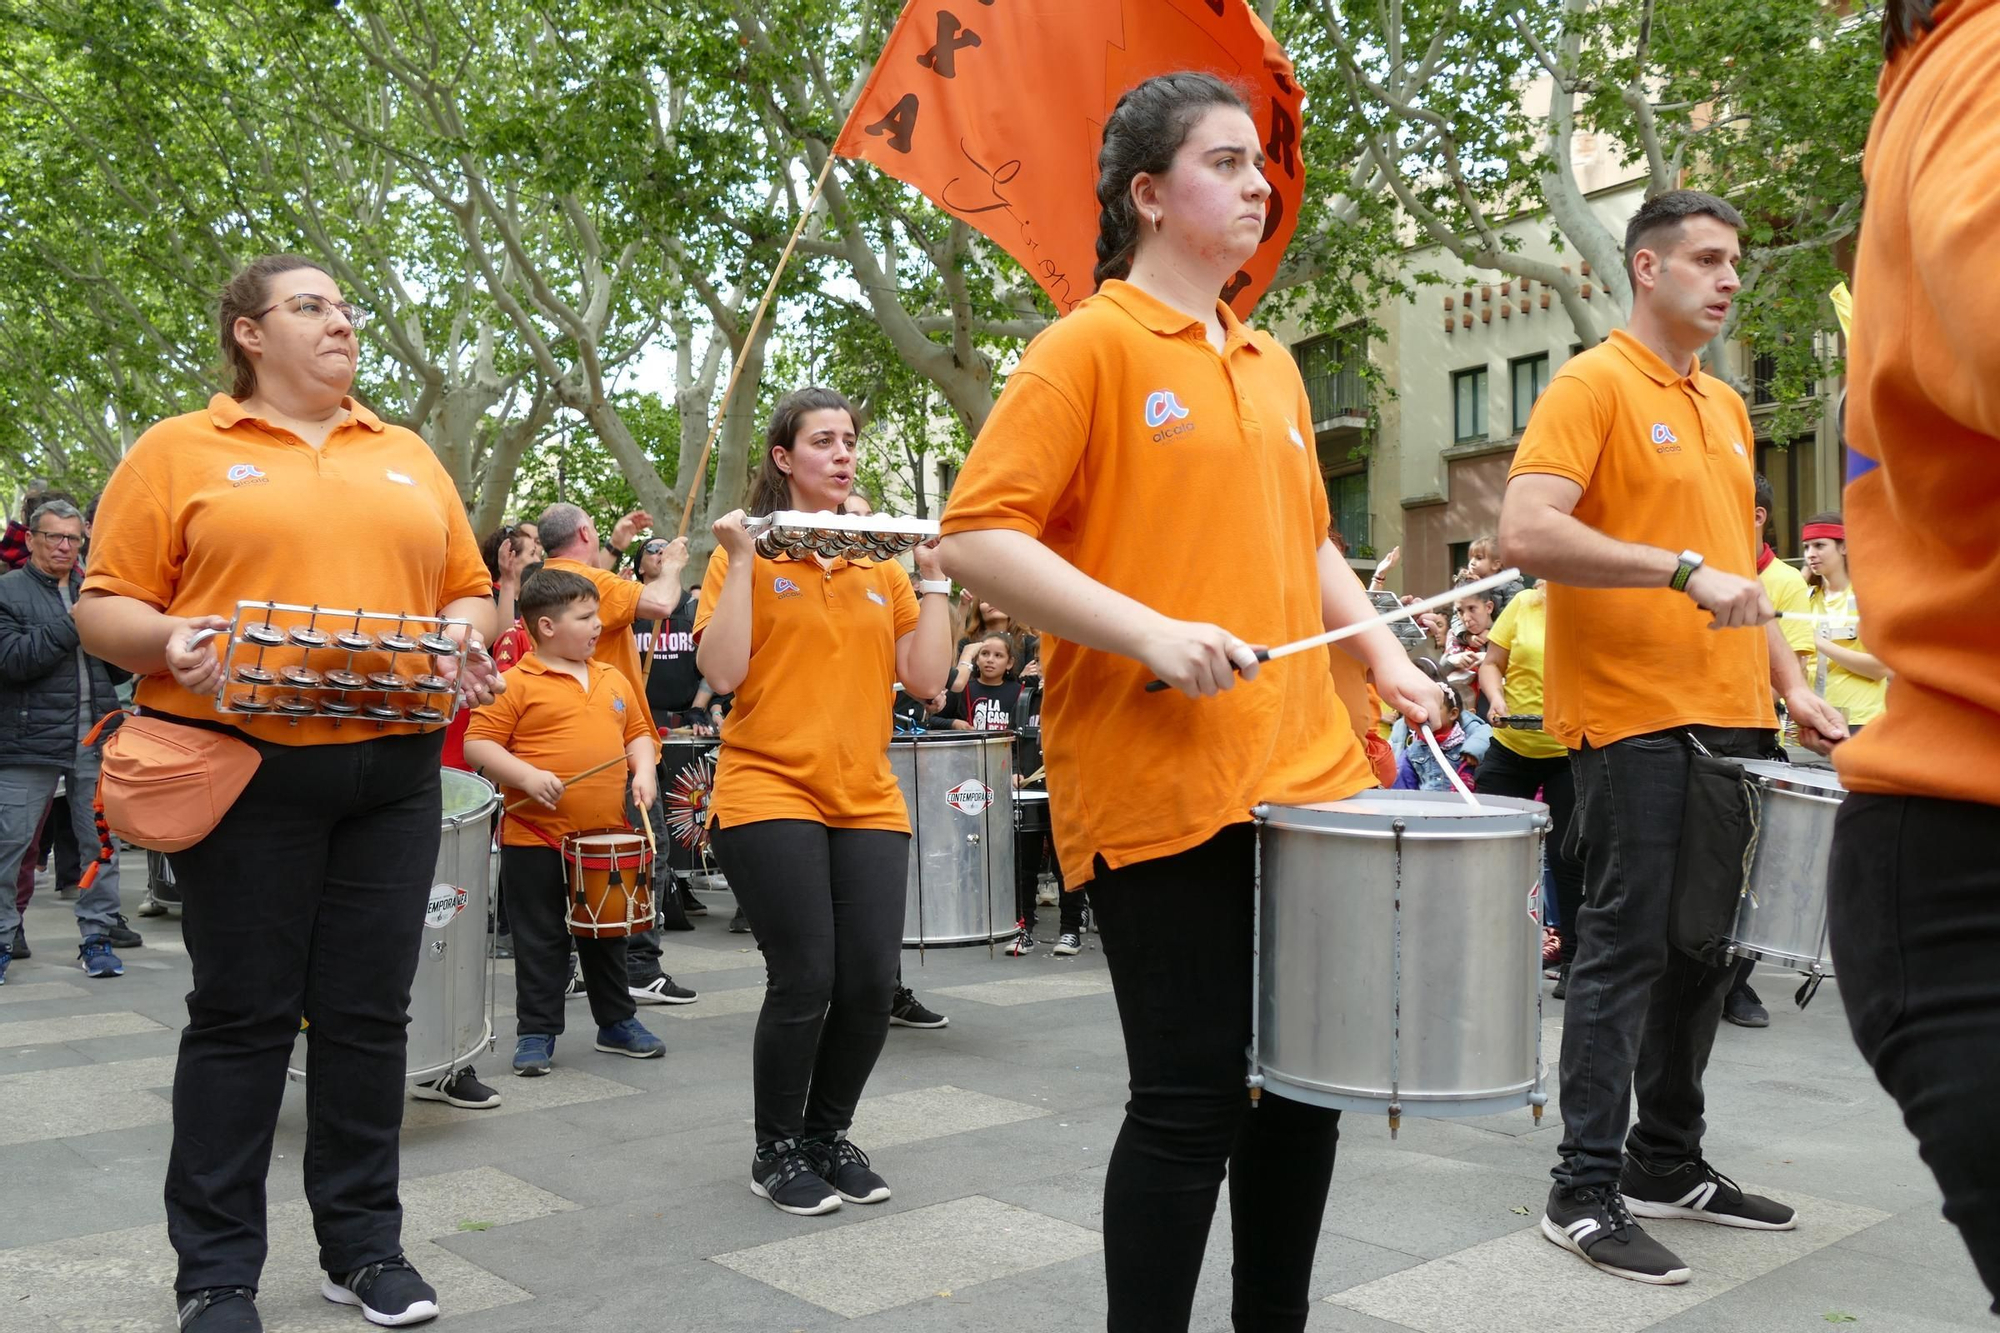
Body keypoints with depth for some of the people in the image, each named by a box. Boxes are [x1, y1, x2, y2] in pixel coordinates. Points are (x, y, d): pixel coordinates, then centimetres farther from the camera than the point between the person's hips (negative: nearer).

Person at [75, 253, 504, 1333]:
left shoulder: (408, 457, 17)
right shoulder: (177, 453, 5)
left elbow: (469, 590, 18)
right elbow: (104, 609, 1)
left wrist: (467, 642, -3)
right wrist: (167, 640, -19)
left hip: (392, 768, 3)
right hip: (246, 765, -3)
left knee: (370, 1010, 8)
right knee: (242, 1014, 3)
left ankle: (364, 1242, 22)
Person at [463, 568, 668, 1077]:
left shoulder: (614, 681, 10)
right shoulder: (517, 684, -10)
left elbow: (637, 733, 20)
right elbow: (478, 744, -12)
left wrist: (644, 770, 2)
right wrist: (526, 776, -23)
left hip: (607, 838, 6)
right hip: (536, 841, -5)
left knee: (607, 938, 18)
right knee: (541, 942, 5)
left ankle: (617, 1022, 31)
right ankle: (537, 1033, 17)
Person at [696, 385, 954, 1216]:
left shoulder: (881, 562, 13)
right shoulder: (749, 551, 3)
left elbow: (927, 679, 6)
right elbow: (722, 672, -10)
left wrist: (931, 576, 3)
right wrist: (738, 558, -11)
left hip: (867, 799, 4)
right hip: (771, 791, -4)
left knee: (871, 982, -1)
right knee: (804, 982, -7)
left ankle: (829, 1134, 23)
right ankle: (777, 1152, 15)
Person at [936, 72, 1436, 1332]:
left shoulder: (1272, 365, 18)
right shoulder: (1091, 345, -4)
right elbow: (977, 536, -12)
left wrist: (1386, 655, 11)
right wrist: (1149, 631, -21)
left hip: (1307, 774, 7)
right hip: (1159, 788, -7)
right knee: (1193, 1097, -2)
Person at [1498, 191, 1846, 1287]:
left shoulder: (1726, 406, 18)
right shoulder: (1593, 385, -7)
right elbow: (1525, 531, -22)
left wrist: (1788, 681, 16)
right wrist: (1683, 568, -24)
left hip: (1730, 720, 8)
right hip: (1632, 721, -8)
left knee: (1703, 948, 14)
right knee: (1625, 952, -5)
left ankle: (1669, 1163, 27)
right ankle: (1585, 1191, 5)